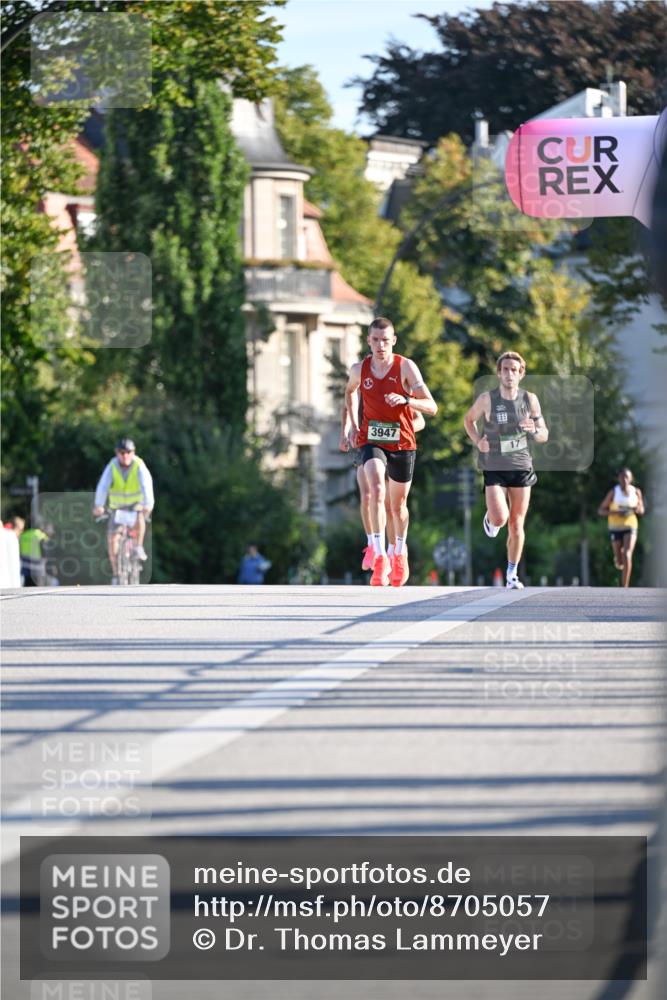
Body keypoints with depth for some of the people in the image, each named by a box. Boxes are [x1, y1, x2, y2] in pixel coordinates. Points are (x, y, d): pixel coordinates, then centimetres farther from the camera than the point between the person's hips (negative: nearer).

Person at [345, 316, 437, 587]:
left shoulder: (405, 367, -11)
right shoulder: (360, 369, -3)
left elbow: (432, 407, -16)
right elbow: (350, 391, 23)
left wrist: (405, 400, -34)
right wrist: (353, 425, 15)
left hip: (402, 444, 0)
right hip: (371, 441, 0)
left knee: (398, 505, 13)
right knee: (377, 490, -27)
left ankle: (400, 551, 41)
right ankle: (379, 557, -31)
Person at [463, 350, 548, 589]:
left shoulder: (530, 399, -1)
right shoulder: (487, 399, -7)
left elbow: (544, 437, 5)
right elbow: (469, 419, 12)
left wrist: (534, 430, -19)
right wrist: (477, 441, -6)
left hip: (521, 467, 2)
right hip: (494, 468, -2)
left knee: (516, 525, 3)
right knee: (499, 519, -18)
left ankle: (512, 574, 17)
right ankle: (490, 518, 20)